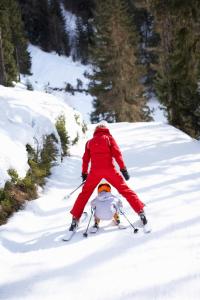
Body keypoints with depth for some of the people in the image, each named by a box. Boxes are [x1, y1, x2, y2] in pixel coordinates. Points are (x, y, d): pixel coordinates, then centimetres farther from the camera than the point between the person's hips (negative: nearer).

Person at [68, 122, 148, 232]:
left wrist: (84, 173, 27)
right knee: (125, 190, 5)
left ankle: (75, 219, 8)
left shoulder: (89, 142, 19)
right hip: (109, 169, -2)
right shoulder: (109, 138, 12)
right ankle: (141, 212, -2)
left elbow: (85, 159, 17)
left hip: (94, 171, 2)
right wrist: (123, 169, -2)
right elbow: (117, 153, 0)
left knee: (85, 193, 14)